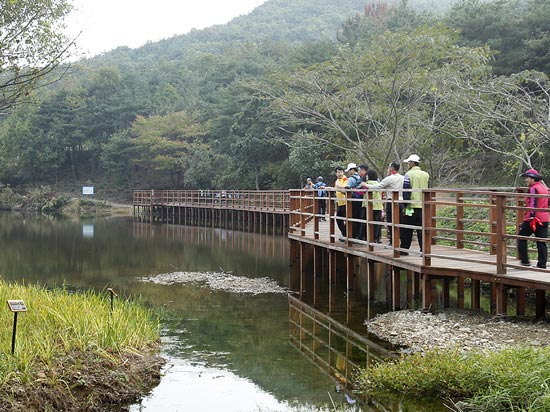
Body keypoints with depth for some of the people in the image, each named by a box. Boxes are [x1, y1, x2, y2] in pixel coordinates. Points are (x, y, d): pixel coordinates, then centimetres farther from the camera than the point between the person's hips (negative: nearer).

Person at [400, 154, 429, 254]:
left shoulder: (409, 174, -8)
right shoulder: (426, 175, 9)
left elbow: (406, 191, -10)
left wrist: (405, 205, -5)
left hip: (411, 206, -4)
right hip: (423, 206, 4)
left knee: (406, 230, 6)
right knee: (421, 229, 6)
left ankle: (404, 249, 11)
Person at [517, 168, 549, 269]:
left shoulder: (533, 189, -11)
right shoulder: (544, 188, 17)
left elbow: (533, 204, -20)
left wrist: (531, 217, -24)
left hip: (533, 219, -8)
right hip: (544, 219, 8)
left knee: (521, 237, 5)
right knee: (541, 242, 7)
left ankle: (524, 261, 2)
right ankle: (542, 264, 6)